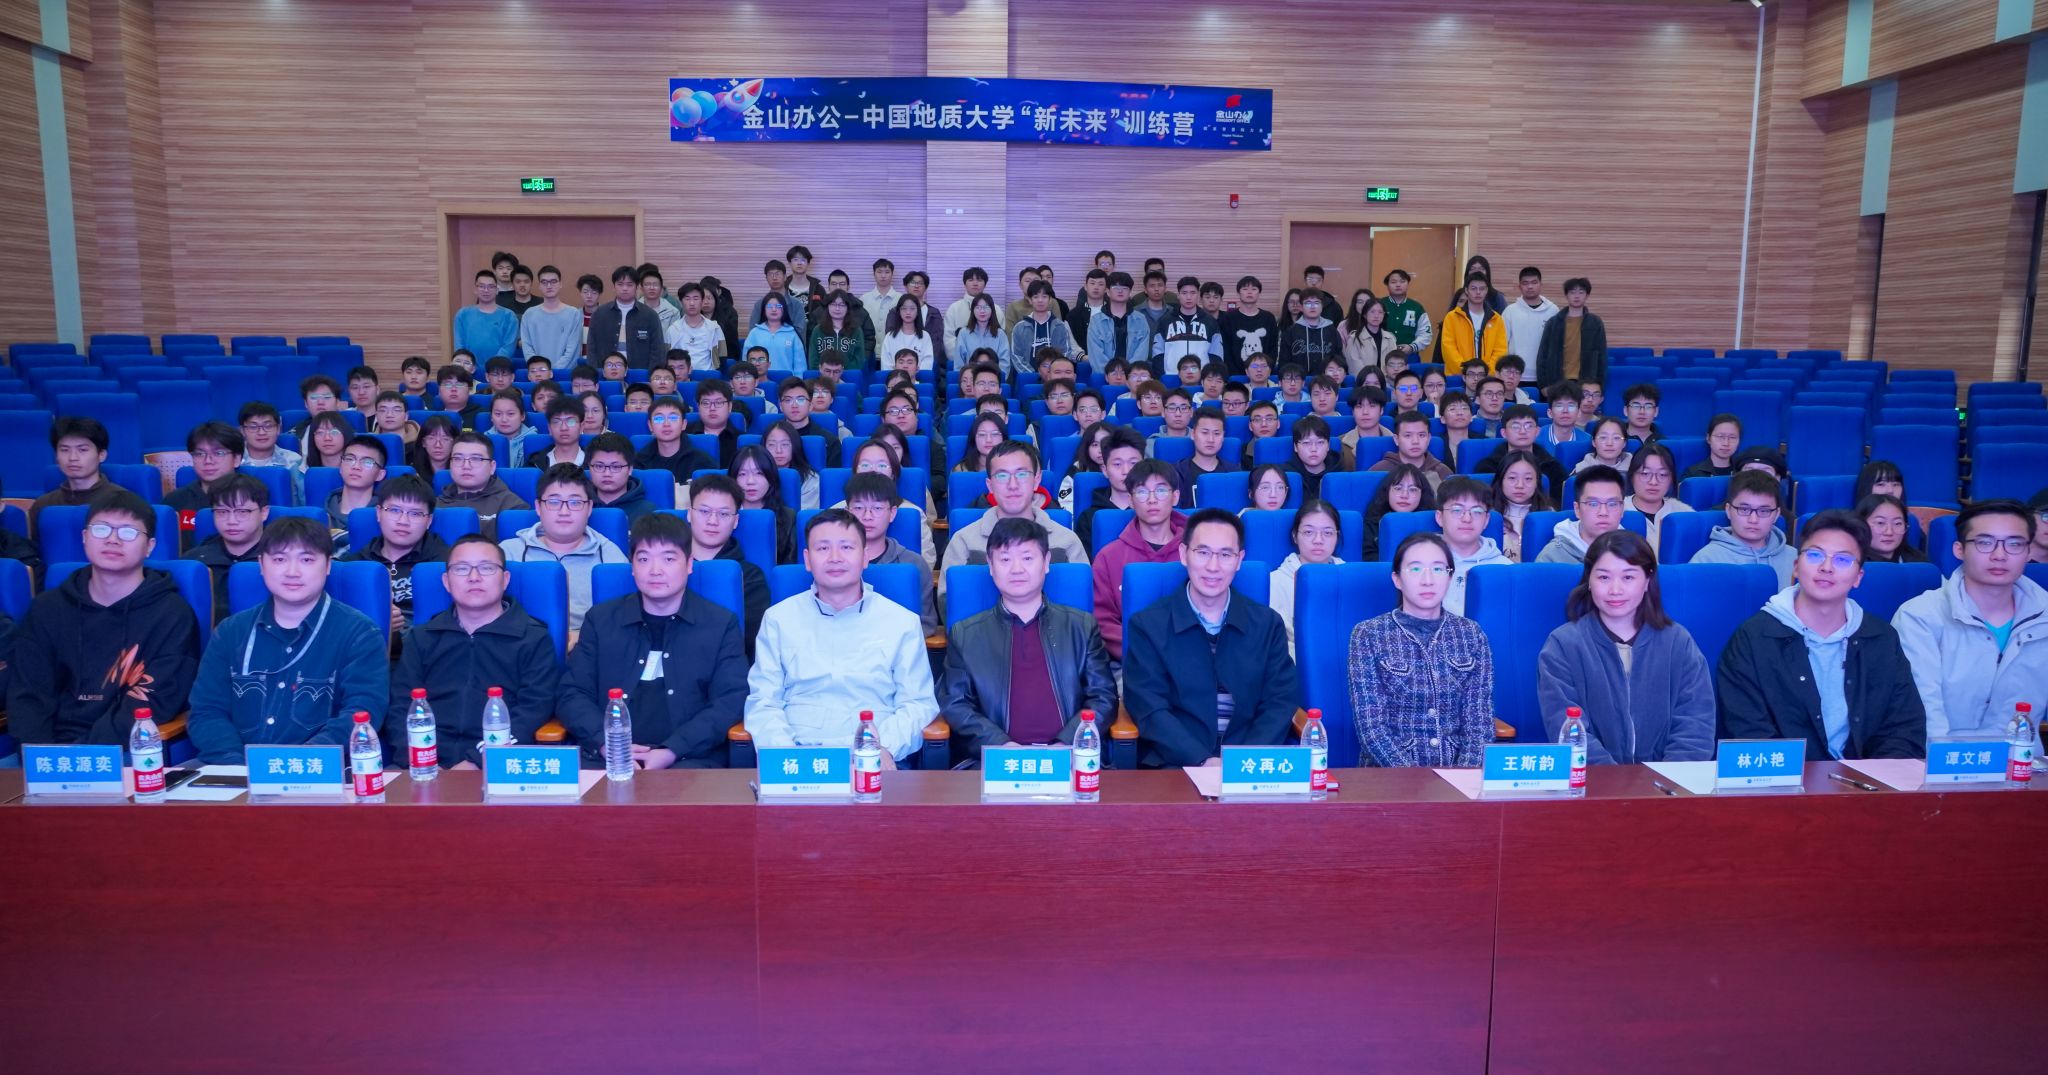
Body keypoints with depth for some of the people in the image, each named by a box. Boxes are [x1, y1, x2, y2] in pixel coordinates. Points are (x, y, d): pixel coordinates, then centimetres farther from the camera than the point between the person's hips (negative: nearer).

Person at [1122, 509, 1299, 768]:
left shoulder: (1268, 624, 10)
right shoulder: (1148, 625, 2)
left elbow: (1280, 702, 4)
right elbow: (1150, 709, -5)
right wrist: (1202, 761, -17)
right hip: (1174, 765, -2)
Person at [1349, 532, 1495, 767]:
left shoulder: (1471, 634, 7)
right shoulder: (1368, 635, -1)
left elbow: (1480, 721, 4)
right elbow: (1370, 725, -6)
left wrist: (1463, 775, -12)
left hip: (1457, 768, 3)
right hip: (1389, 772, -2)